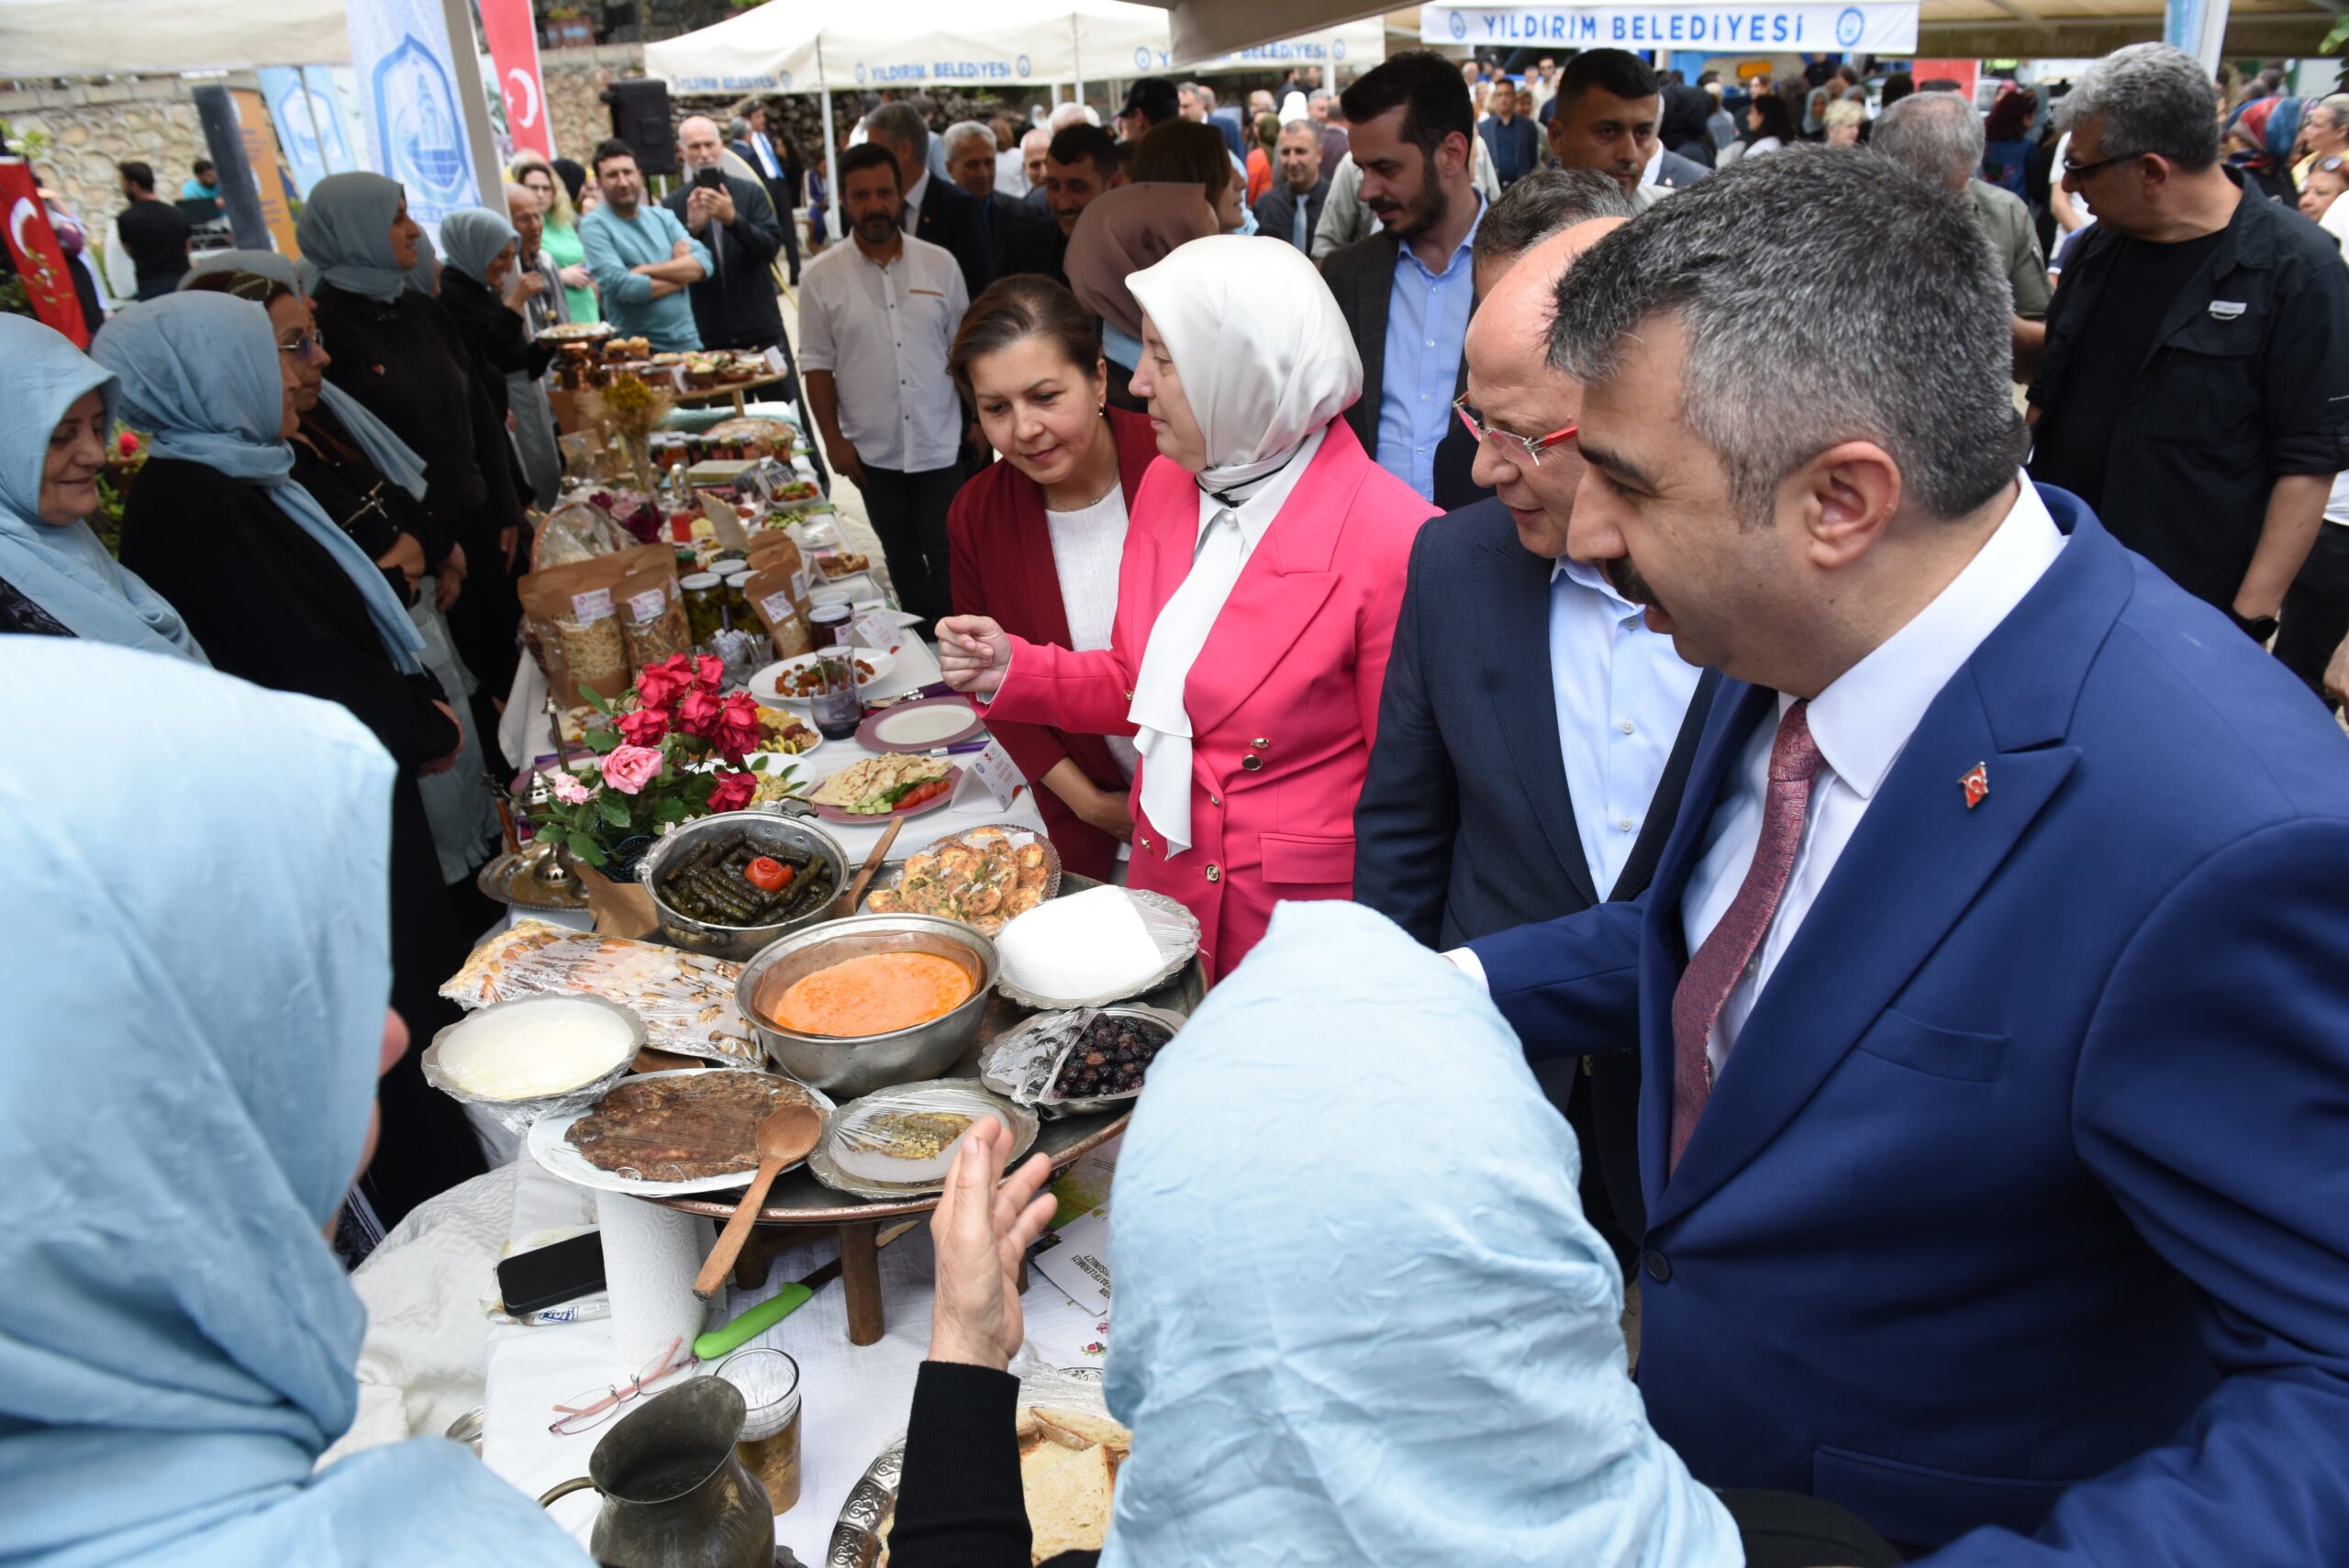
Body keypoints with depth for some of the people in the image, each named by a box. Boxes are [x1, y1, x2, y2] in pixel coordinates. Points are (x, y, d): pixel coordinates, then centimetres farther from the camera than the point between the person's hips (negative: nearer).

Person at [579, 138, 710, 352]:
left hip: (688, 342, 4)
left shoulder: (662, 216, 12)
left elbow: (702, 263, -1)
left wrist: (645, 271, -13)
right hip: (637, 350, -4)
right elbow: (621, 287, -15)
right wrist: (681, 272, -4)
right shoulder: (594, 226, -2)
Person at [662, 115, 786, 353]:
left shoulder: (751, 192, 5)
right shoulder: (672, 204, 4)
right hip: (707, 335, -1)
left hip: (759, 328, 1)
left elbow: (772, 246, -5)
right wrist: (693, 228, -20)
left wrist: (733, 219, -20)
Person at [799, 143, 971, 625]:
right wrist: (834, 441, -4)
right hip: (873, 452, 0)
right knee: (903, 558, 14)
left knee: (947, 556, 3)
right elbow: (818, 365, 0)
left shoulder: (939, 264, -1)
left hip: (941, 445, 0)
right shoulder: (823, 276, -3)